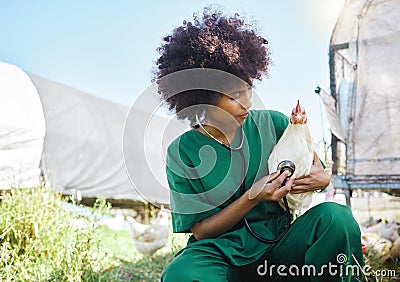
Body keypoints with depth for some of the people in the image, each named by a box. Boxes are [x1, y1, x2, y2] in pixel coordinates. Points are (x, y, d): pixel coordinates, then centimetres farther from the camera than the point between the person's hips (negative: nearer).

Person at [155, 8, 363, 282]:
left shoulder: (274, 123, 1)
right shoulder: (182, 152, -6)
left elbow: (317, 171, 12)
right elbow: (200, 230, -5)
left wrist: (323, 178, -14)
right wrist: (252, 199, -19)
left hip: (278, 245, 3)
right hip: (222, 255, -2)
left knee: (335, 216, -26)